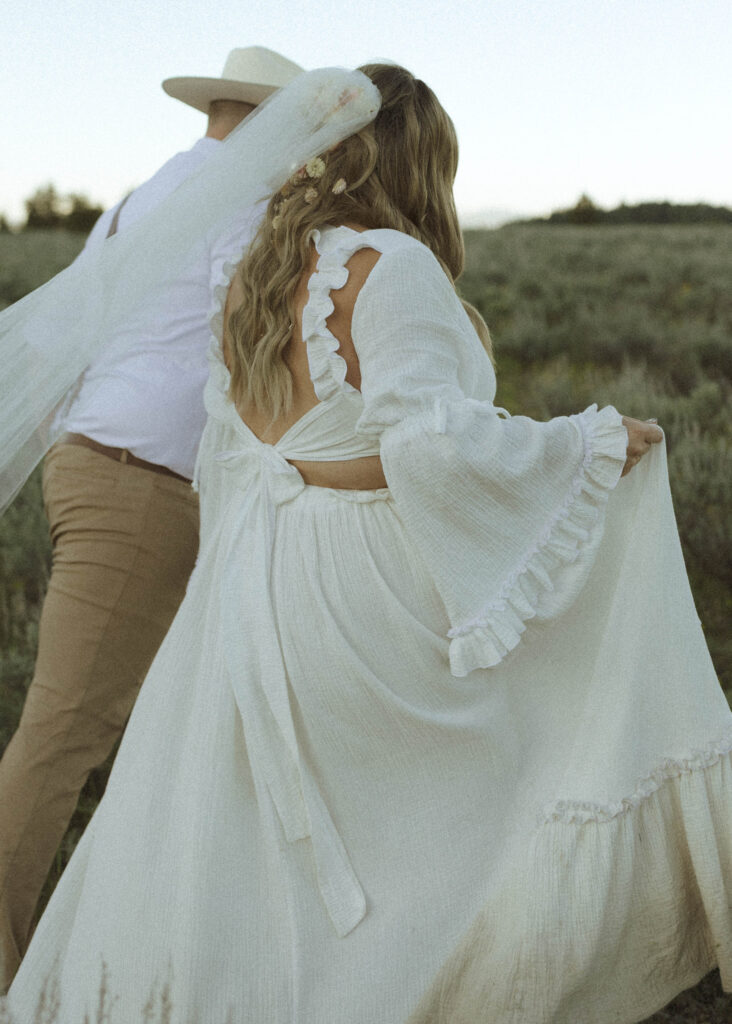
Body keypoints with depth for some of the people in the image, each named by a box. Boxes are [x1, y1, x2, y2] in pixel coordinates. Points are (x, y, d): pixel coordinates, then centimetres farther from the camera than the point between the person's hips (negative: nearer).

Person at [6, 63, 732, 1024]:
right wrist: (590, 443, -13)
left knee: (218, 819, 18)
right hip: (373, 584, -7)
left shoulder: (259, 275, 11)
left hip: (264, 579, 8)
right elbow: (434, 437, -24)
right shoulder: (391, 267, -15)